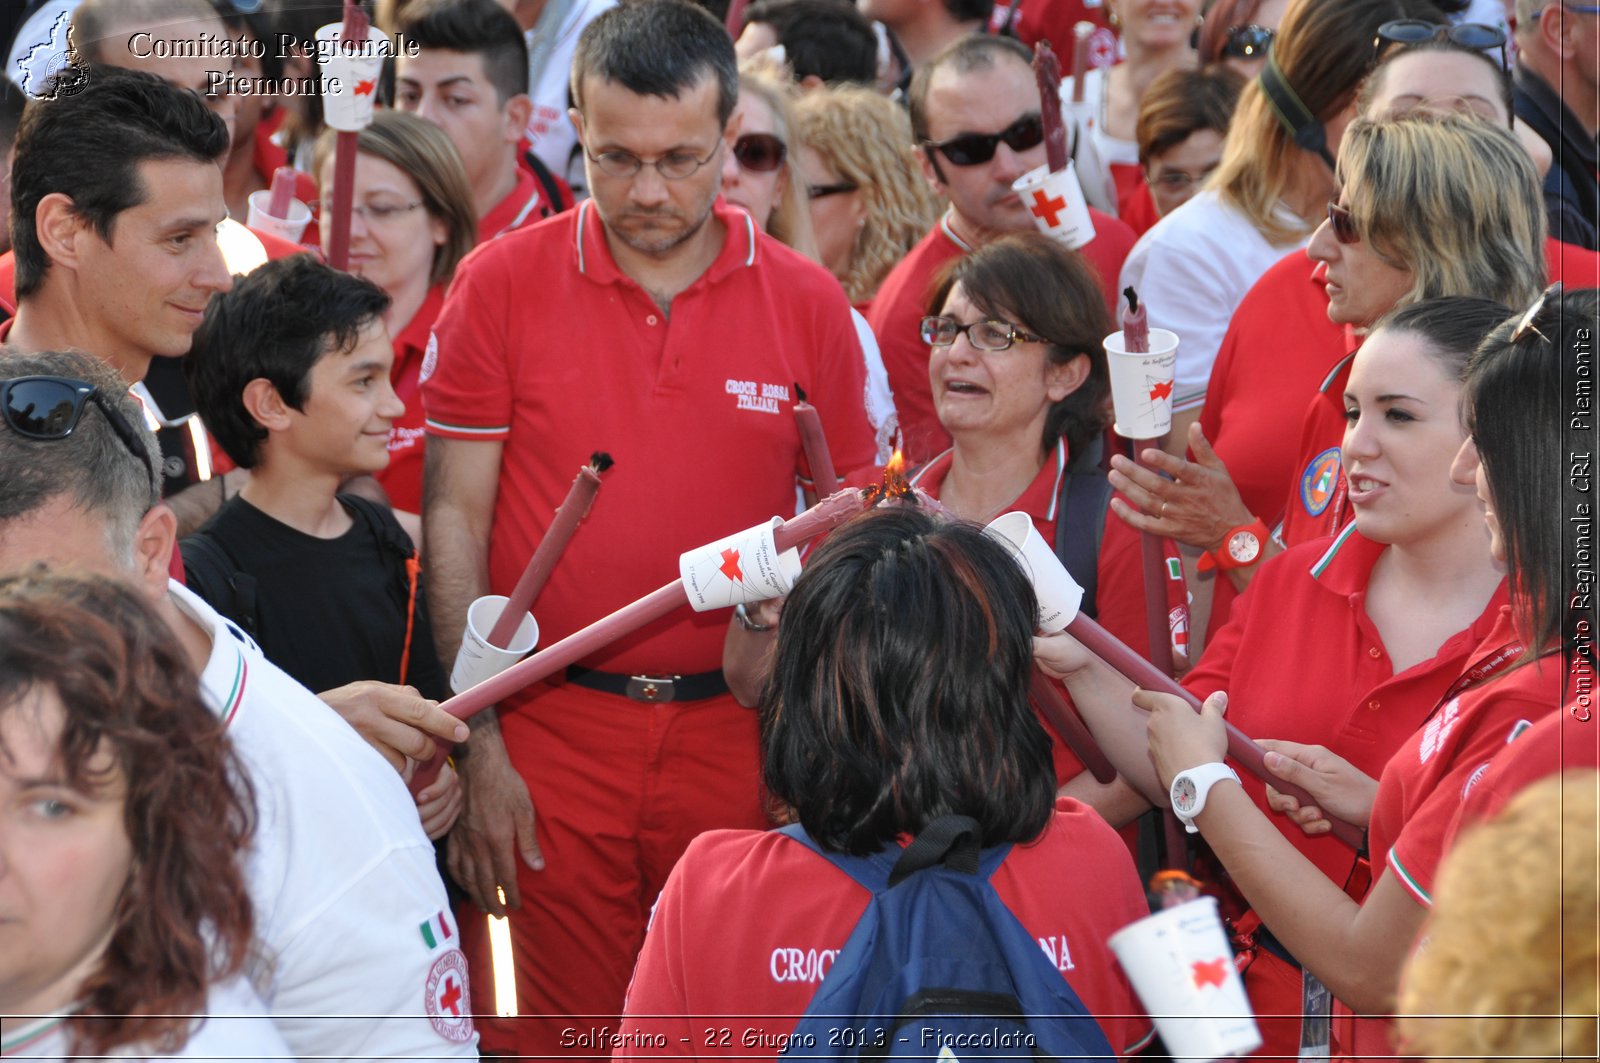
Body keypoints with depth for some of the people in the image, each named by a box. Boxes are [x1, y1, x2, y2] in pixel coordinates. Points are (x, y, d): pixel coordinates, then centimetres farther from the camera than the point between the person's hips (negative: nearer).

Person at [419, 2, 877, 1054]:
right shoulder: (503, 283, -2)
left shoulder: (809, 304, 1)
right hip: (550, 736, -1)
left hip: (737, 731, 1)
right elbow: (456, 517, 0)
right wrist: (479, 748, -5)